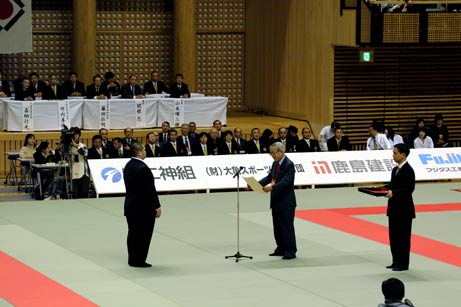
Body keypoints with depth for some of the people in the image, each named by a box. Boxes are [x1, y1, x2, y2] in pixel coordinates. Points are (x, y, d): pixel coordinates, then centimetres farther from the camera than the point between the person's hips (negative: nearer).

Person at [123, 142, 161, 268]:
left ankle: (132, 260, 19)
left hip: (130, 204, 9)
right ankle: (139, 261, 3)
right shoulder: (143, 168, -21)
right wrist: (157, 206, -13)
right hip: (143, 207, -9)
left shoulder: (128, 166, 6)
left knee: (133, 234, 13)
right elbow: (150, 189, -20)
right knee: (143, 234, 0)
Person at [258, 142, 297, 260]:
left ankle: (291, 251, 2)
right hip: (276, 201, 9)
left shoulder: (289, 165, -15)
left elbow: (286, 181, -25)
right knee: (277, 227, 14)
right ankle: (281, 249, 25)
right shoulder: (275, 164, 12)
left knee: (287, 227, -4)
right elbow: (269, 177, 11)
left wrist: (272, 187, -36)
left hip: (286, 202, -9)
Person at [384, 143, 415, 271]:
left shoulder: (408, 170, -15)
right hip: (394, 207, 9)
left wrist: (393, 193, -29)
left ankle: (403, 263, 4)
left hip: (404, 208, -9)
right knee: (393, 235, 12)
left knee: (403, 236, -3)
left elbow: (409, 189, -21)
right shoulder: (395, 169, 13)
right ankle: (396, 261, 20)